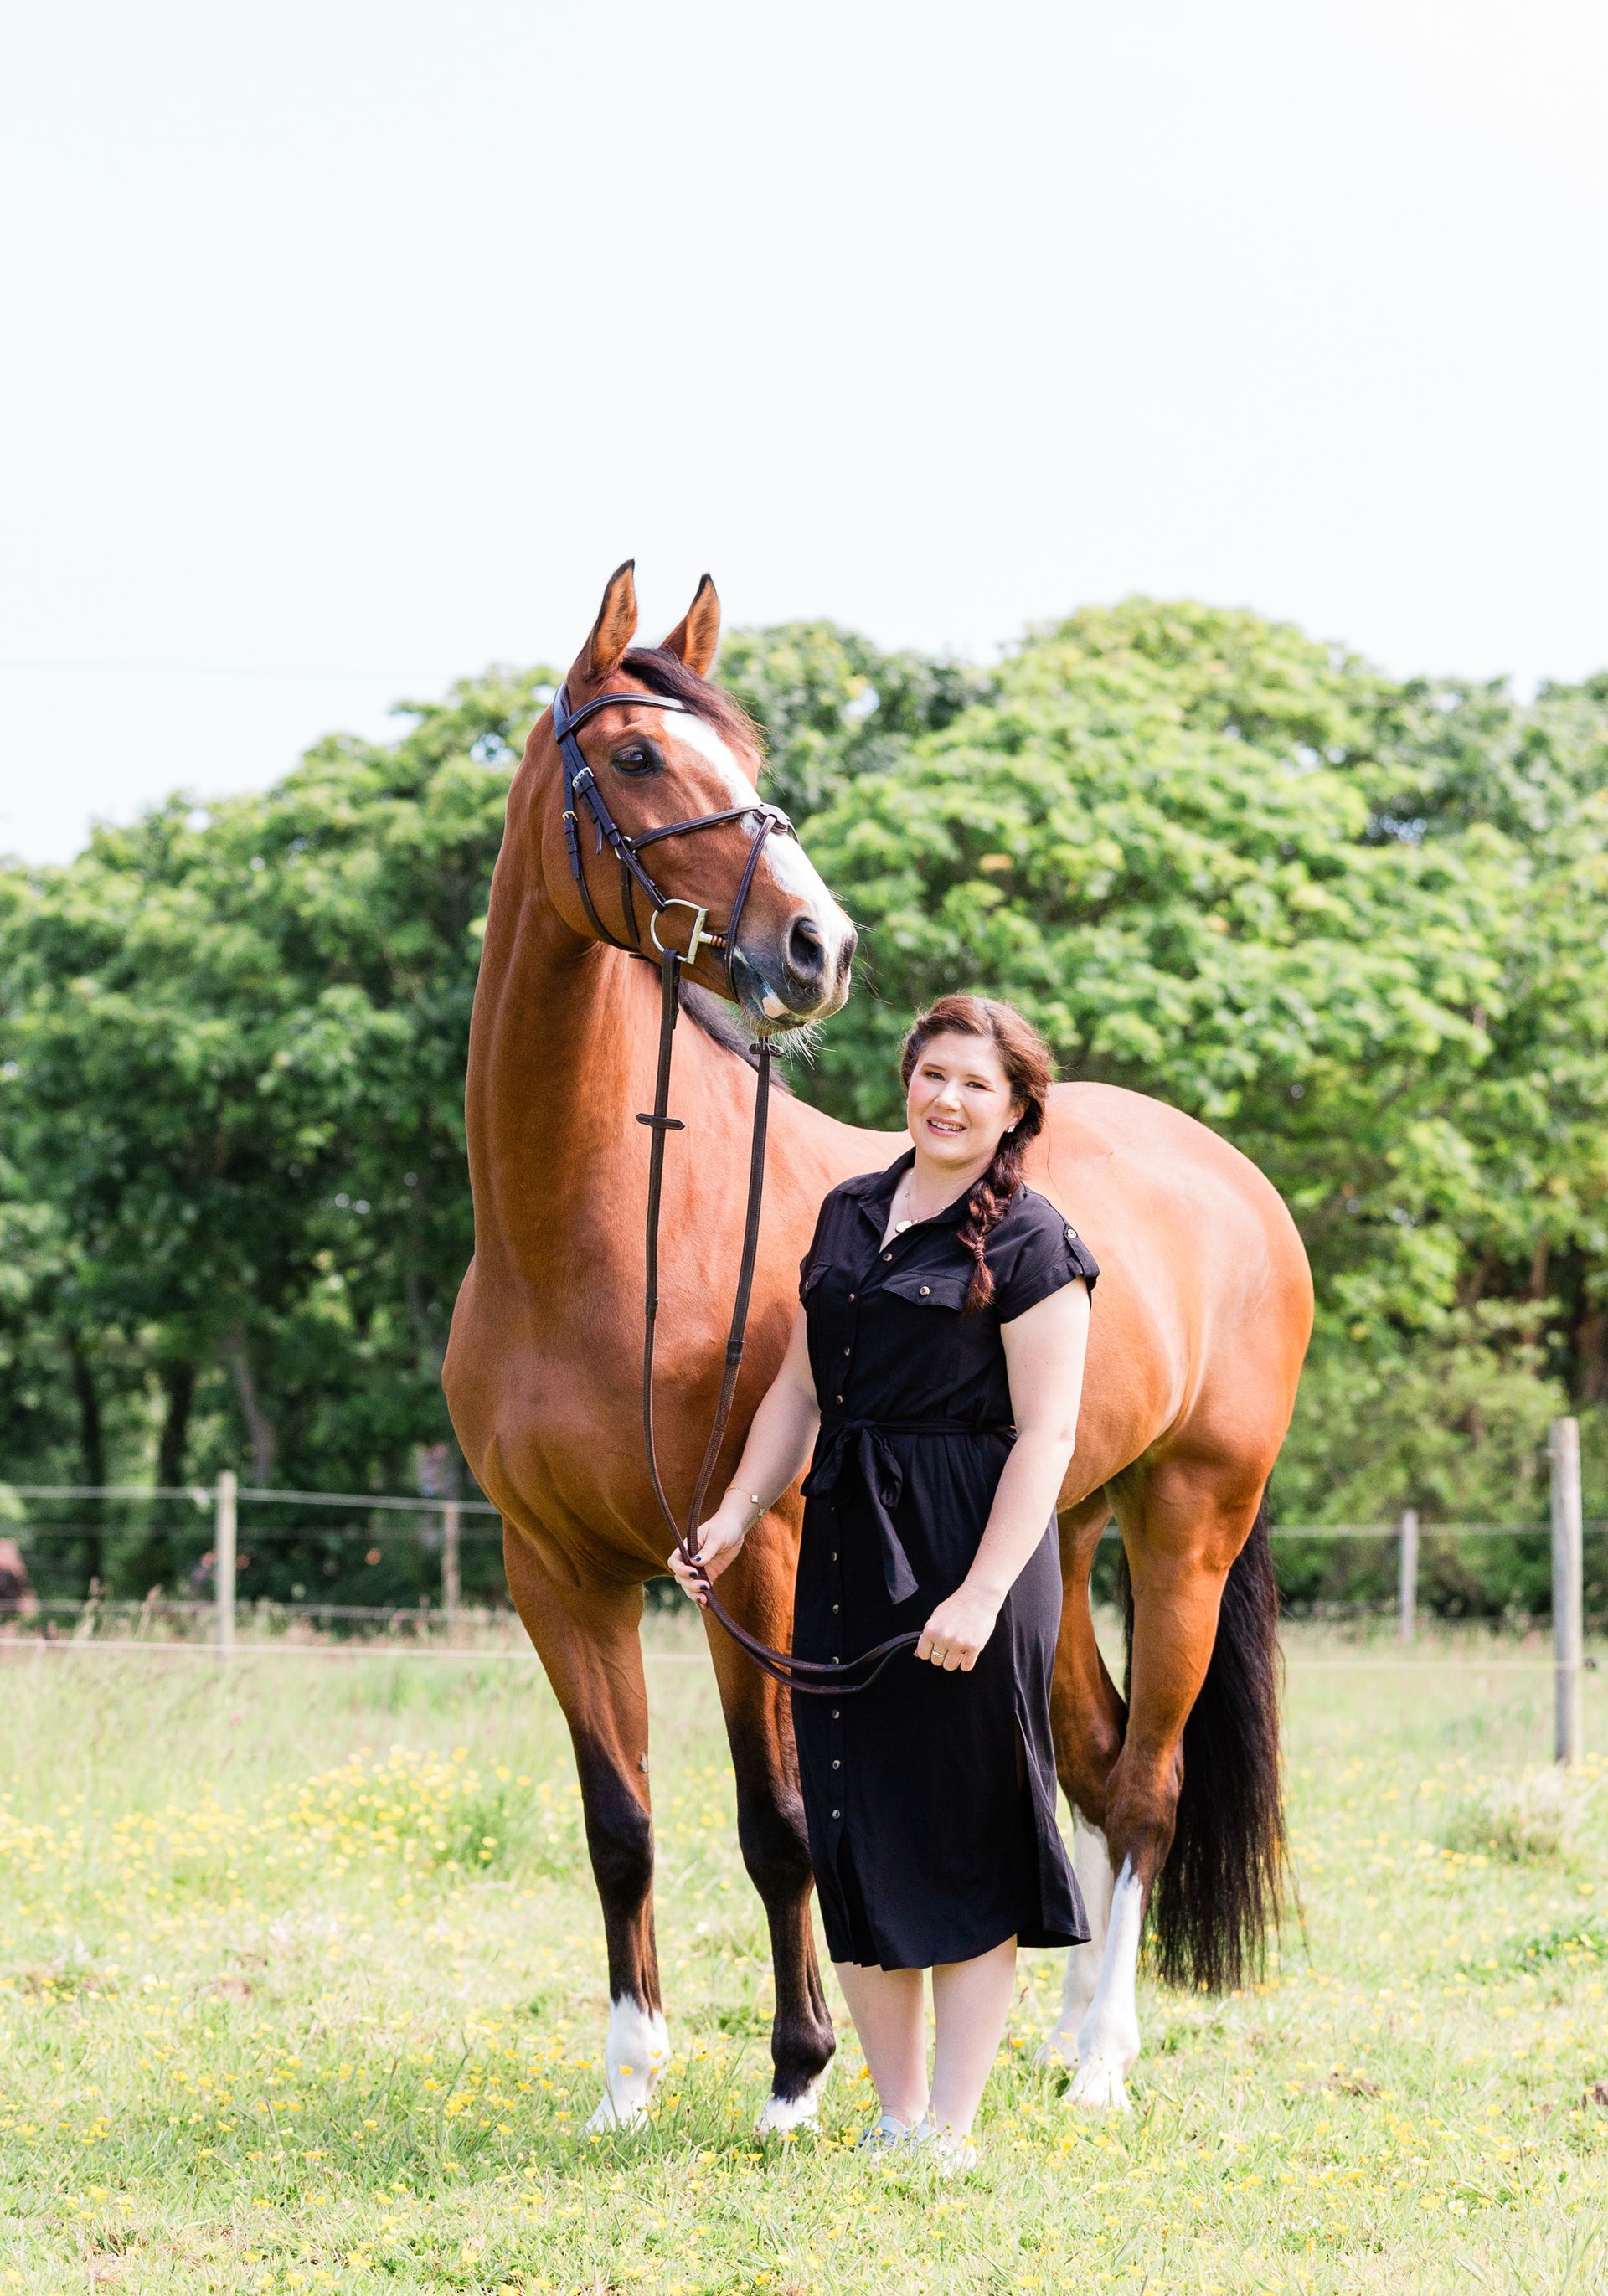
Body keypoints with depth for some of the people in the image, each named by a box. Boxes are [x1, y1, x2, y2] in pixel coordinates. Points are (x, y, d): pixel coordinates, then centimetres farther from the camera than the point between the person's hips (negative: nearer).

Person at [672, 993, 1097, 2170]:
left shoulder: (1030, 1244, -7)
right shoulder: (849, 1214, 13)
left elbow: (1045, 1433, -12)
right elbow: (800, 1388, 17)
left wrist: (982, 1594, -20)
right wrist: (736, 1516, 4)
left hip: (968, 1546, -7)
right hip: (844, 1542, 7)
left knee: (965, 1837, 0)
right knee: (856, 1830, 9)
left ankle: (951, 2126, 6)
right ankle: (897, 2112, 18)